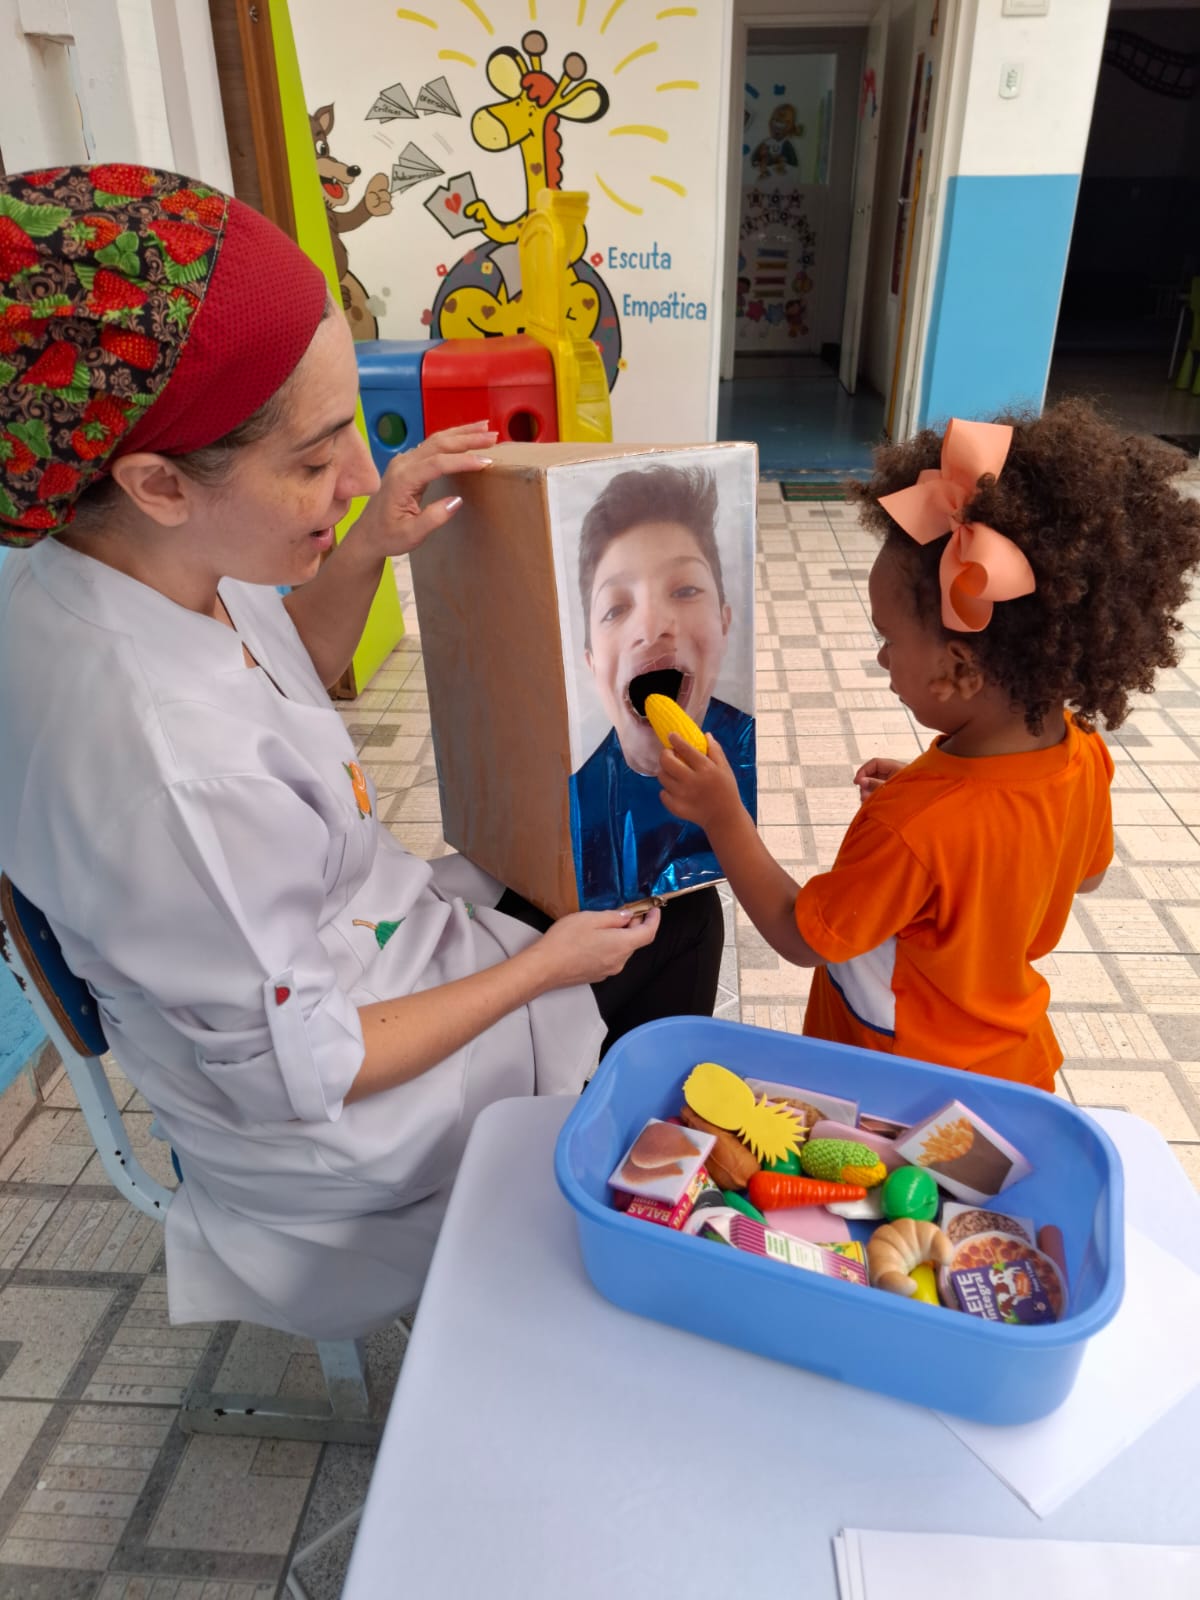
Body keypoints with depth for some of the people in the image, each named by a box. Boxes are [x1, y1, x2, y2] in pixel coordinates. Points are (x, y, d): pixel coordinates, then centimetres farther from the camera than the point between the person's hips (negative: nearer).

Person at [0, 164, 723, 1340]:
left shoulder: (162, 565, -15)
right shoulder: (168, 776, -40)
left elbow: (288, 683, 6)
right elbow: (296, 1075, -26)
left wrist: (368, 548, -11)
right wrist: (541, 967, -16)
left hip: (362, 932, 7)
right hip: (344, 1128, -7)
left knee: (676, 903, 18)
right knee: (670, 931, 12)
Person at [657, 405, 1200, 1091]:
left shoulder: (911, 829, -39)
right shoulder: (1081, 754, -16)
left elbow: (802, 938, -23)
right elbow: (1085, 874, 5)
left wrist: (724, 815, -21)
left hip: (902, 1086, -6)